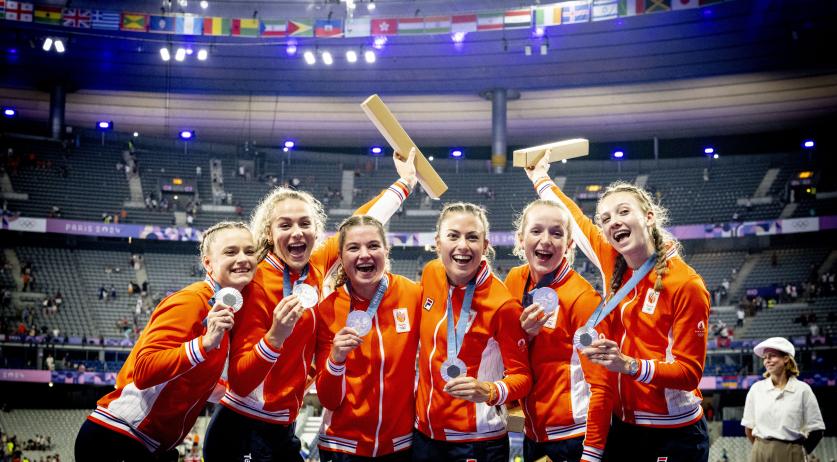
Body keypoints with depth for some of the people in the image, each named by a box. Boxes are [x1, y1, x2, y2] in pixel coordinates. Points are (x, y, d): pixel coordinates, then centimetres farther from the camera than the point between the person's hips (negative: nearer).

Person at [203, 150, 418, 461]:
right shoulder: (259, 284, -19)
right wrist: (276, 336, -35)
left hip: (282, 431, 7)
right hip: (243, 435, -7)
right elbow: (239, 382, -20)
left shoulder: (316, 267, -1)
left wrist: (405, 183, 26)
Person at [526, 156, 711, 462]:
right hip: (623, 428, 5)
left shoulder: (686, 285, -15)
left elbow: (690, 372, -17)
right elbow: (576, 219, 17)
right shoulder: (613, 266, 0)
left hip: (674, 436, -5)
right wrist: (540, 178, 29)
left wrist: (629, 365, -31)